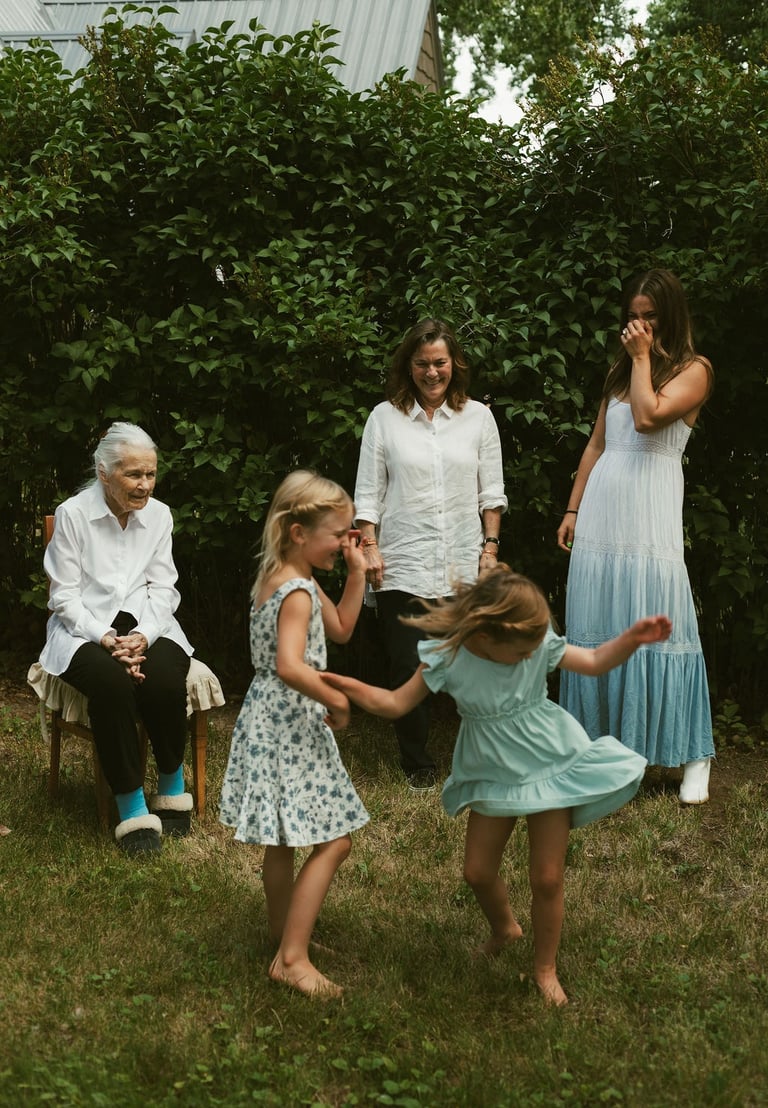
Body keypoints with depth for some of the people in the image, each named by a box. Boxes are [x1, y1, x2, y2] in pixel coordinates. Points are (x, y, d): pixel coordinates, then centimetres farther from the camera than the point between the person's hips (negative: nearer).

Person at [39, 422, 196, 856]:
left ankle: (173, 785, -6)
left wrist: (142, 636, -16)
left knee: (165, 678, -31)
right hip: (85, 628, -2)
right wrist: (107, 640, -20)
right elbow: (65, 596, -6)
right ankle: (131, 805, -24)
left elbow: (162, 589, 3)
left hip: (145, 625, 3)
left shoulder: (159, 515, 3)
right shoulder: (72, 515, -6)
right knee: (111, 682, -36)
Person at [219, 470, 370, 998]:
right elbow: (291, 667, -35)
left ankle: (285, 933, 36)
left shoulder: (285, 578, 10)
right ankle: (292, 959, -5)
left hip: (277, 722, 11)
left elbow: (340, 630, 20)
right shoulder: (297, 592, -21)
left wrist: (357, 575, 9)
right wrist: (338, 701, -23)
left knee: (283, 840, 21)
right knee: (334, 841, -8)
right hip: (288, 725, -10)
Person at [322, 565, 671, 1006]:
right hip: (493, 776, 2)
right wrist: (351, 688, -32)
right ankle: (504, 928, 45)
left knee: (547, 877, 1)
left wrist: (633, 638, -24)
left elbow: (594, 662, -7)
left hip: (551, 766, -1)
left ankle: (546, 967, 24)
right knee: (478, 870, 11)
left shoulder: (540, 644, -18)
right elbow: (396, 703, -15)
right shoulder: (448, 657, -19)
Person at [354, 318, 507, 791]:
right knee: (408, 669, -1)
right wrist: (370, 549, -2)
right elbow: (368, 493, 6)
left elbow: (491, 492, 10)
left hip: (464, 567, 1)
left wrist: (490, 548, 4)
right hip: (403, 566, -1)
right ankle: (418, 766, 15)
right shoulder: (385, 417, 4)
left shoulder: (478, 416, 7)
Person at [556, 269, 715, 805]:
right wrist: (572, 510, 16)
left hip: (649, 516, -6)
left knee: (656, 626, -9)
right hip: (601, 512, 6)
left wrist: (642, 357, -5)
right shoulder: (620, 372, 19)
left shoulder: (693, 369, 1)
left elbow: (648, 417, -16)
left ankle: (695, 756, 0)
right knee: (595, 630, 6)